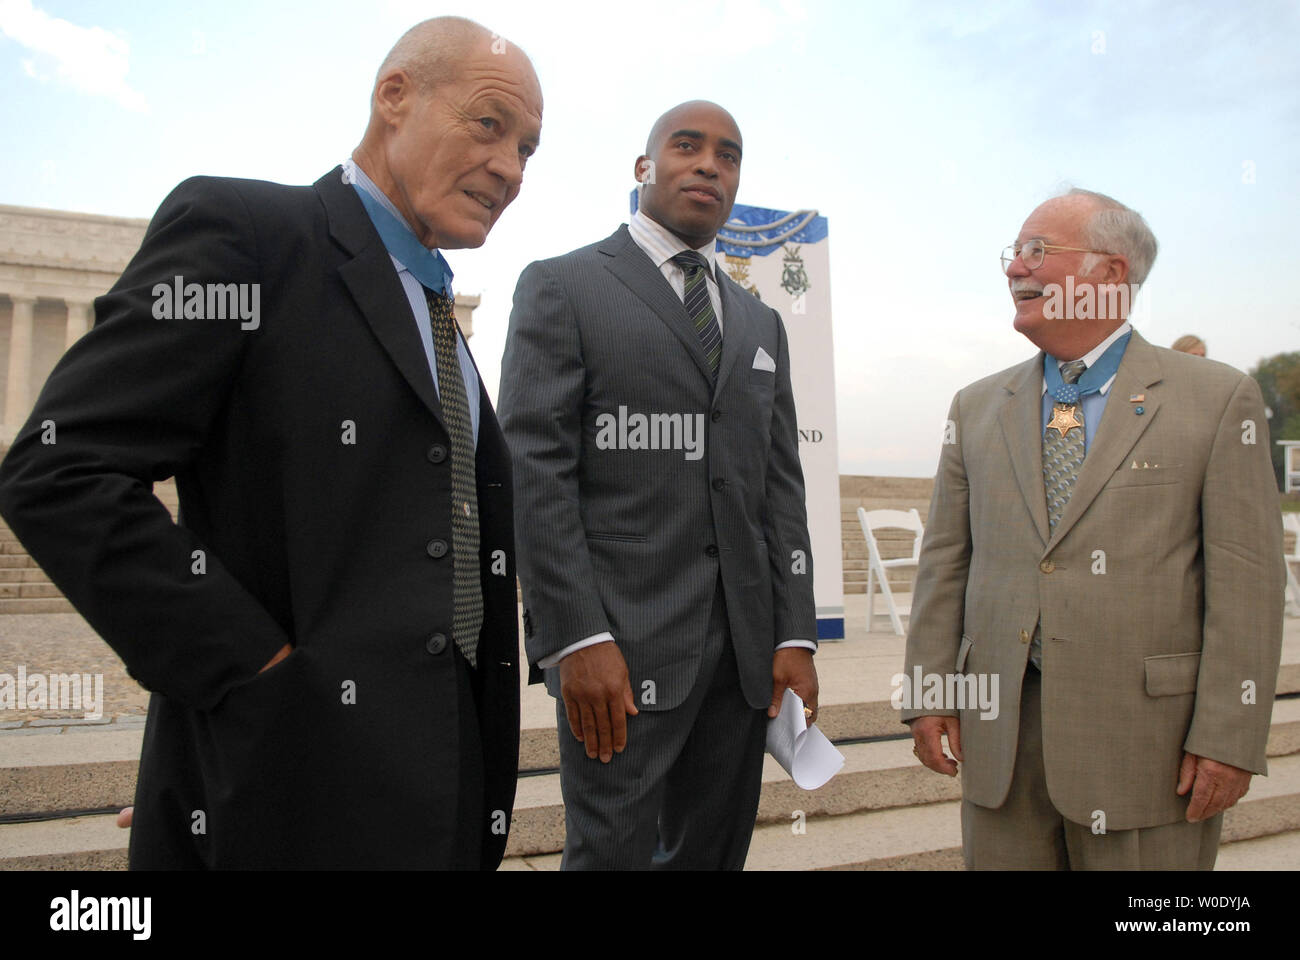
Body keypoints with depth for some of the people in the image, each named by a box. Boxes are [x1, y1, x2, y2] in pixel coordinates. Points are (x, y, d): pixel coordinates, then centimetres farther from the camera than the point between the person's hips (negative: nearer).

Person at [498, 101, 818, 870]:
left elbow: (781, 484, 13)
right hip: (618, 642, -5)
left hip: (745, 648, 5)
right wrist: (577, 639, -16)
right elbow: (533, 469, -8)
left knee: (714, 852, 12)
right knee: (613, 853, -1)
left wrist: (795, 635, 4)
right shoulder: (562, 287, 2)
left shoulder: (761, 323, 19)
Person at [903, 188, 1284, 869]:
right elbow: (946, 560, 8)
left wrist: (1229, 737, -10)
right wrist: (930, 693, 3)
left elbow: (1245, 582, -6)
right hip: (999, 730, 3)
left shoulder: (1218, 399, -1)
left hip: (1145, 737, -3)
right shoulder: (977, 407, 9)